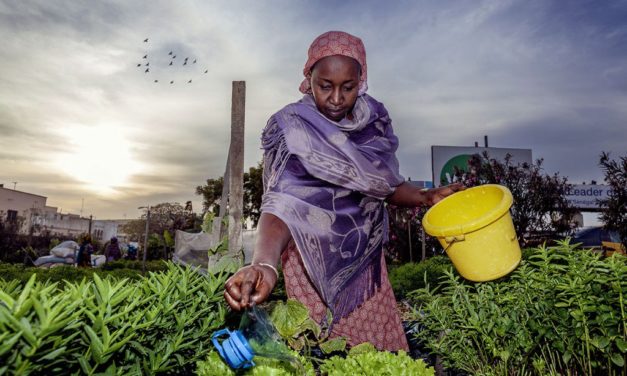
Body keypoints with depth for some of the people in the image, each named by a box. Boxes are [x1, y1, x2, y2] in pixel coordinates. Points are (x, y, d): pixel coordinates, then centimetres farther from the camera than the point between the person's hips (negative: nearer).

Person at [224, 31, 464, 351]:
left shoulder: (374, 119, -1)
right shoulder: (290, 128, -17)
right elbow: (281, 204, -27)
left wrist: (424, 198, -6)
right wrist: (265, 264, -44)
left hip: (366, 263, 4)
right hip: (313, 268, -4)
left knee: (381, 360, 13)